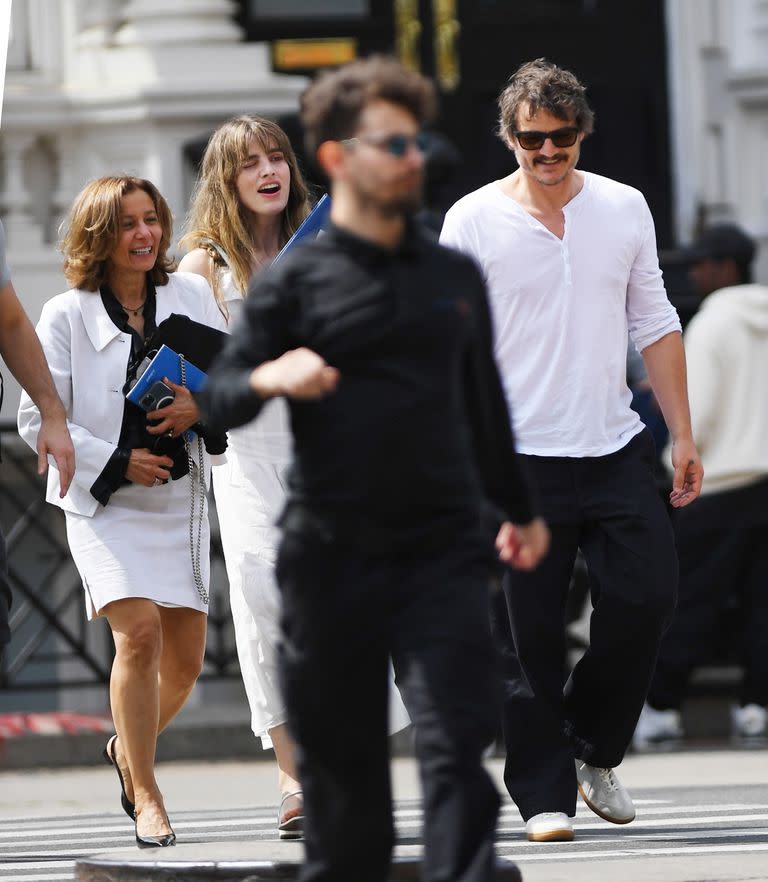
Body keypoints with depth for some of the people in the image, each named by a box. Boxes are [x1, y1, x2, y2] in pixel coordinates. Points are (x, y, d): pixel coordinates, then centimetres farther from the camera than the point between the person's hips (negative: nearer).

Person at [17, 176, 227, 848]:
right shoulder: (67, 316, -5)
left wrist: (203, 405, -13)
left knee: (184, 656, 5)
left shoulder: (190, 294, 4)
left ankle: (130, 750, 35)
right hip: (104, 502, -4)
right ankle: (145, 795, -9)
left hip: (181, 497, 4)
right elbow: (39, 419, -4)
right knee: (140, 631, -21)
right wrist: (117, 463, -12)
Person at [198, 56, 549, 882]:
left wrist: (519, 508, 31)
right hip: (330, 556, -2)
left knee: (456, 745, -10)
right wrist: (267, 379, -24)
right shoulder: (293, 281, 1)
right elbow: (217, 399, -2)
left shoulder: (455, 277, 13)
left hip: (441, 548, 2)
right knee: (339, 758, 5)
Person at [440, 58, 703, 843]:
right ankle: (544, 794, 7)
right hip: (518, 459, -3)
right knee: (528, 637, -1)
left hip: (615, 452, 3)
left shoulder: (624, 210, 8)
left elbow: (655, 327, 13)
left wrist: (683, 437, 8)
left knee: (646, 596, -4)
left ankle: (594, 749, 18)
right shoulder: (473, 221, -2)